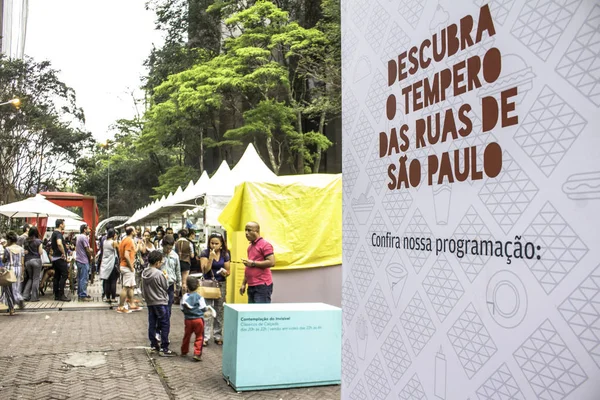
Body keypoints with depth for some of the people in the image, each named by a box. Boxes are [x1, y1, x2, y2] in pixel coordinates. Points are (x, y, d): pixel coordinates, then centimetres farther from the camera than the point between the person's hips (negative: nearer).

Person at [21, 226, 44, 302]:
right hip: (36, 260, -5)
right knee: (36, 279, 1)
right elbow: (41, 252, -8)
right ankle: (34, 297, 3)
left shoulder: (25, 242, 6)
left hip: (27, 261, 5)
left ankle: (25, 295, 11)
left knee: (30, 278, 18)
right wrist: (41, 248, 10)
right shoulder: (38, 241, -7)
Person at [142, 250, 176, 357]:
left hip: (149, 302, 7)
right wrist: (166, 278, 6)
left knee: (152, 324, 14)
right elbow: (166, 287, -9)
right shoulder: (159, 274, -19)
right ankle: (164, 349, -1)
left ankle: (153, 345, 24)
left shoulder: (144, 273, 2)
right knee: (165, 325, -1)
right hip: (161, 302, -7)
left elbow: (143, 290, 10)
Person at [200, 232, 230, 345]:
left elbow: (228, 272, 8)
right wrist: (211, 258, -22)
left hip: (221, 284, 3)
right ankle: (205, 337, -2)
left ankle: (218, 336, 14)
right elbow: (205, 270, -13)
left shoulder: (225, 255, 3)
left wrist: (225, 272, -15)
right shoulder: (205, 253, -5)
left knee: (219, 311, 6)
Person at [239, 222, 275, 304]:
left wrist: (253, 263, -14)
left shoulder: (265, 244, -7)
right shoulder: (250, 246, 20)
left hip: (262, 285, -8)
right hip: (251, 286, 8)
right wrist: (243, 284, 21)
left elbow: (271, 262, -17)